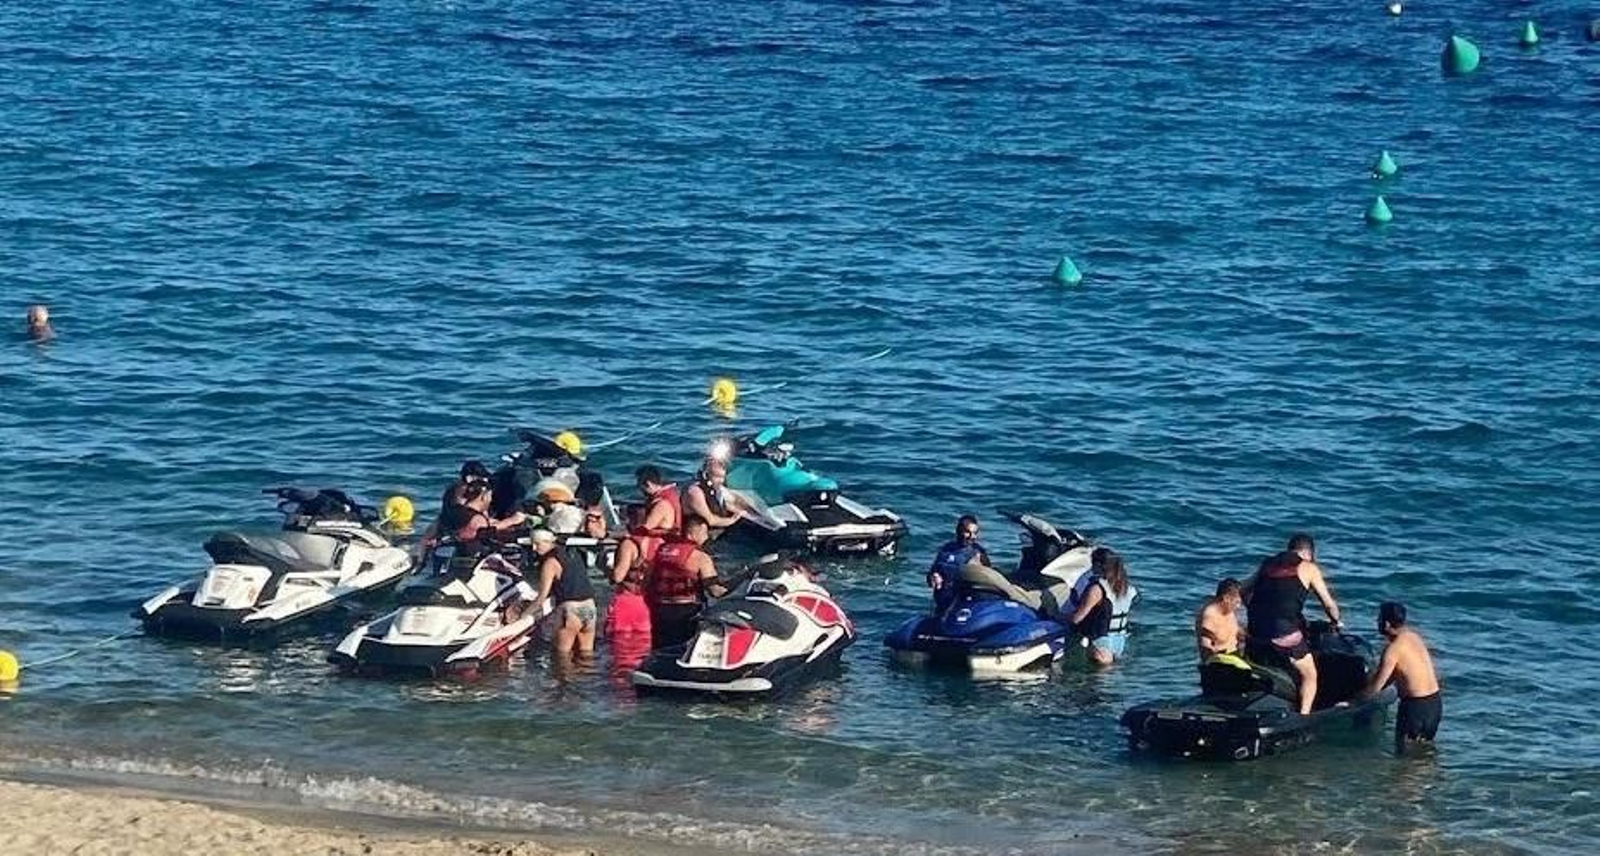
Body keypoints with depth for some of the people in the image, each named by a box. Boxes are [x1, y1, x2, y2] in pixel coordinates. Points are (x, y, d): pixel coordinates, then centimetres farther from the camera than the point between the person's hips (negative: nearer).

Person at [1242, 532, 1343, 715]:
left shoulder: (1268, 564, 19)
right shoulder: (1308, 568, 7)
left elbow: (1245, 591, 22)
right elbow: (1329, 604, 9)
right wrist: (1336, 622, 28)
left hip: (1256, 632, 4)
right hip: (1285, 634, -4)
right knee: (1309, 676, 11)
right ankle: (1303, 716, -1)